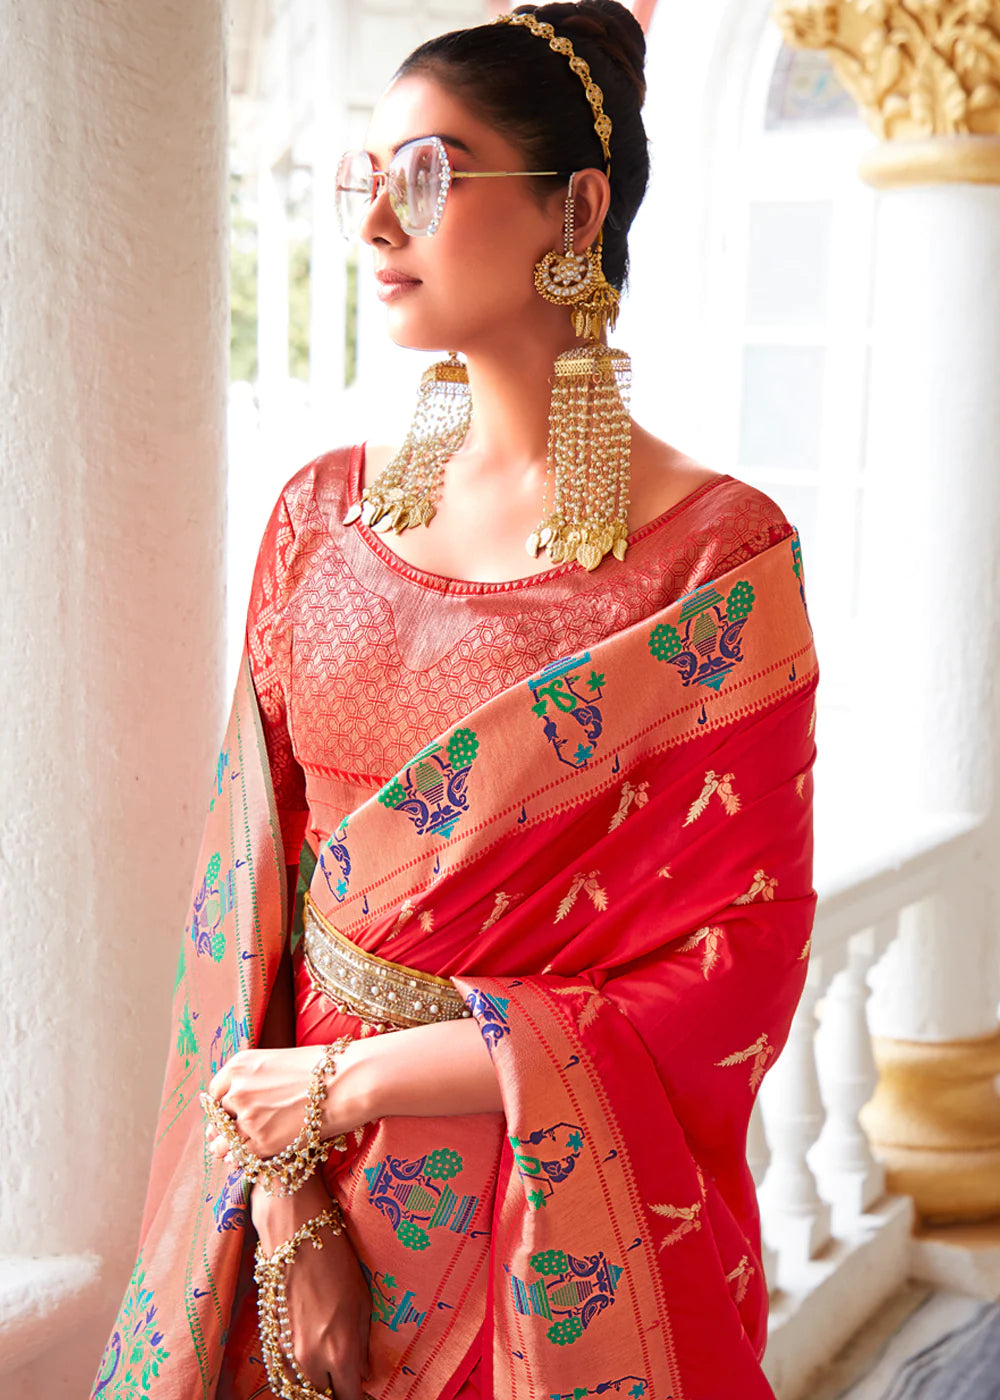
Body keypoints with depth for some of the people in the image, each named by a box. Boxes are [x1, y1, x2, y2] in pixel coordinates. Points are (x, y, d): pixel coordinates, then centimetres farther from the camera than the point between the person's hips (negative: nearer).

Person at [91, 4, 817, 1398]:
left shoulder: (720, 557, -13)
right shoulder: (324, 514, 0)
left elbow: (739, 966, -14)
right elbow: (247, 869, -1)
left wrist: (347, 1083, -15)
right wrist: (286, 1207, -12)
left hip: (566, 1226, -3)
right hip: (303, 1192, 4)